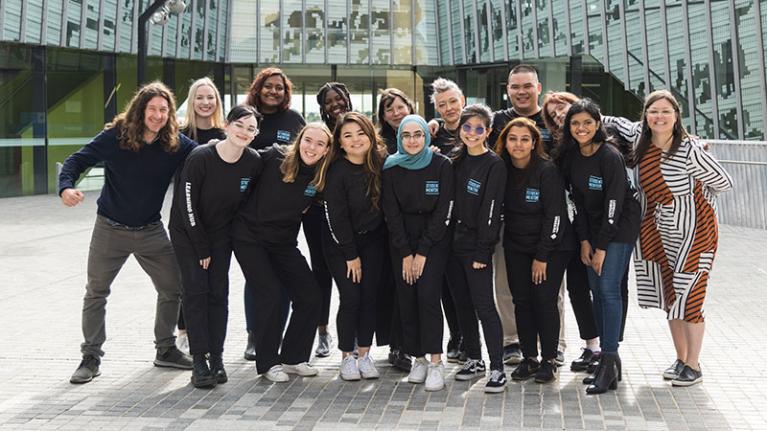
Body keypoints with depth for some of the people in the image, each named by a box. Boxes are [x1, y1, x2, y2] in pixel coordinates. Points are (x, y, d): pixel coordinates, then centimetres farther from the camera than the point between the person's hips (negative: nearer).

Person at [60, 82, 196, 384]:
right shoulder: (115, 135, -12)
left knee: (172, 288, 6)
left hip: (151, 231, 2)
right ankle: (91, 357, 19)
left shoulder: (176, 144, -8)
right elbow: (78, 160, -10)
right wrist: (66, 187, -27)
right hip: (110, 228, -2)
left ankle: (165, 350, 24)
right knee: (96, 292, 5)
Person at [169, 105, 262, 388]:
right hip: (188, 232, -3)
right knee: (196, 290, -9)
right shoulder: (200, 158, -23)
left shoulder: (254, 162, -12)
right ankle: (199, 360, -5)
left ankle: (216, 358, 6)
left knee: (219, 292, 0)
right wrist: (202, 248, -14)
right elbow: (187, 205, -18)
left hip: (221, 233, 3)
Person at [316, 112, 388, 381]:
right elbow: (336, 216, -15)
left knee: (370, 297, 1)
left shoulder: (381, 162, -4)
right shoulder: (336, 171, -17)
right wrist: (351, 255, -13)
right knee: (350, 298, -7)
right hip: (341, 242, -4)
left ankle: (365, 355, 13)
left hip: (373, 240, 4)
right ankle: (347, 357, 8)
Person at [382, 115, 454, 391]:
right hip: (401, 241, 3)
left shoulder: (441, 165, -7)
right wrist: (405, 254, -8)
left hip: (434, 239, -3)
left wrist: (422, 252, -12)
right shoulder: (391, 168, 0)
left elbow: (442, 211, -8)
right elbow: (391, 213, -2)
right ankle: (418, 358, 8)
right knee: (406, 298, -1)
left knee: (428, 295, -14)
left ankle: (435, 362, -11)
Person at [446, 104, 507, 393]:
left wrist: (483, 251, -17)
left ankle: (497, 369, -1)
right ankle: (474, 359, 24)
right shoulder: (457, 161, 12)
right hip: (453, 243, 7)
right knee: (462, 304, 12)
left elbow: (491, 210, -13)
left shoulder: (494, 165, -8)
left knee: (484, 305, -7)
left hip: (476, 246, -7)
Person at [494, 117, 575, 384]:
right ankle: (529, 358, 15)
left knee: (544, 301, -6)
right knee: (521, 301, 4)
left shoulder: (547, 170, -15)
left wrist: (542, 256, -16)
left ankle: (549, 360, 8)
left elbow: (555, 215, -16)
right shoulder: (502, 169, -1)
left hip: (551, 247, -4)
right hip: (516, 247, 5)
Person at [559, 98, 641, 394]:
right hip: (593, 228, 7)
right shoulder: (570, 157, 1)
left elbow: (614, 203, -19)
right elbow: (577, 200, 5)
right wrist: (584, 241, -1)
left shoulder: (610, 157, -18)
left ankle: (609, 363, -11)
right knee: (596, 289, 3)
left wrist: (602, 247, -17)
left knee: (608, 288, -13)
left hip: (620, 227, -6)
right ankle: (608, 359, 9)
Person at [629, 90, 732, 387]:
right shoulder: (640, 141, -5)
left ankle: (693, 367, 12)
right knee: (669, 295, 12)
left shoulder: (690, 150, -22)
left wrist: (689, 199, 3)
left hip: (693, 229, -6)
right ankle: (680, 359, 27)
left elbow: (723, 183, -9)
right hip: (659, 229, 6)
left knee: (687, 295, -4)